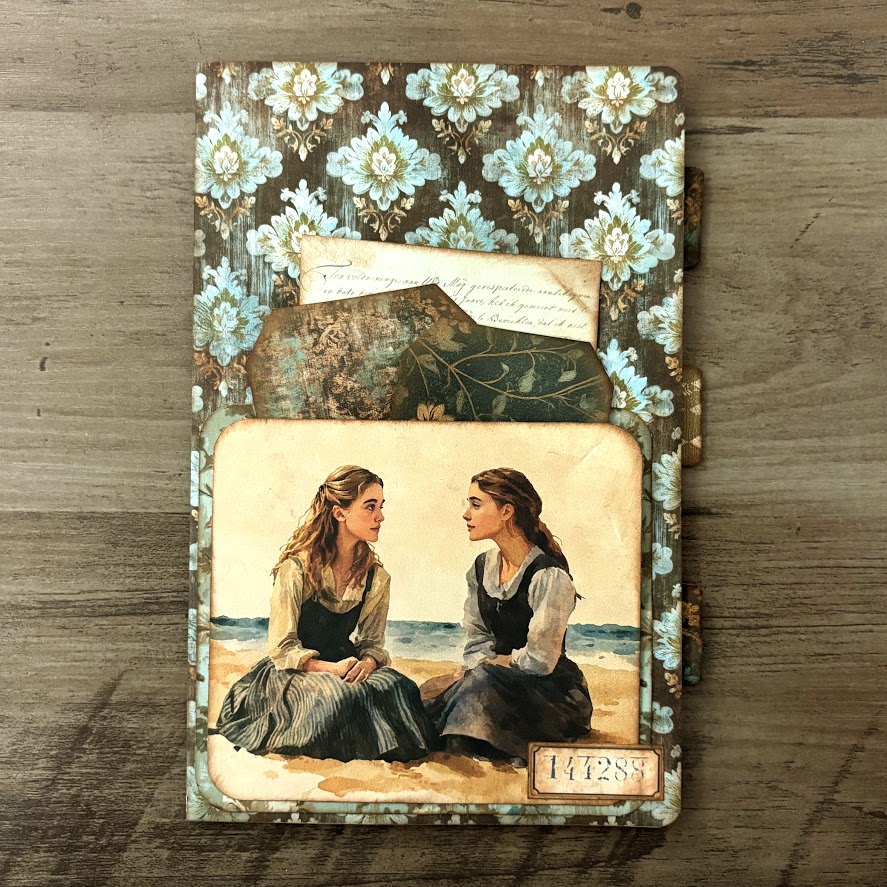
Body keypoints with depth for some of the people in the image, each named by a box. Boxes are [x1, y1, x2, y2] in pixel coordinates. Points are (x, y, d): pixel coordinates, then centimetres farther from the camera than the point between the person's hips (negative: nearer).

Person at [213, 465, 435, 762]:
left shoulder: (376, 576, -1)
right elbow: (282, 648, -13)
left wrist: (368, 663, -20)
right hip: (292, 671, -4)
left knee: (398, 686, -26)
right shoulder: (296, 568, -16)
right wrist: (330, 668, -28)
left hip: (343, 663, 5)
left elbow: (373, 642, 5)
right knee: (342, 695, -35)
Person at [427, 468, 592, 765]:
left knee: (483, 679, -33)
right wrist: (485, 667, -12)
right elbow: (476, 639, 8)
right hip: (501, 682, 6)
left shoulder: (550, 576, -20)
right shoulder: (482, 567, 4)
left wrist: (493, 663, -4)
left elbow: (539, 660, -19)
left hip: (552, 691, -5)